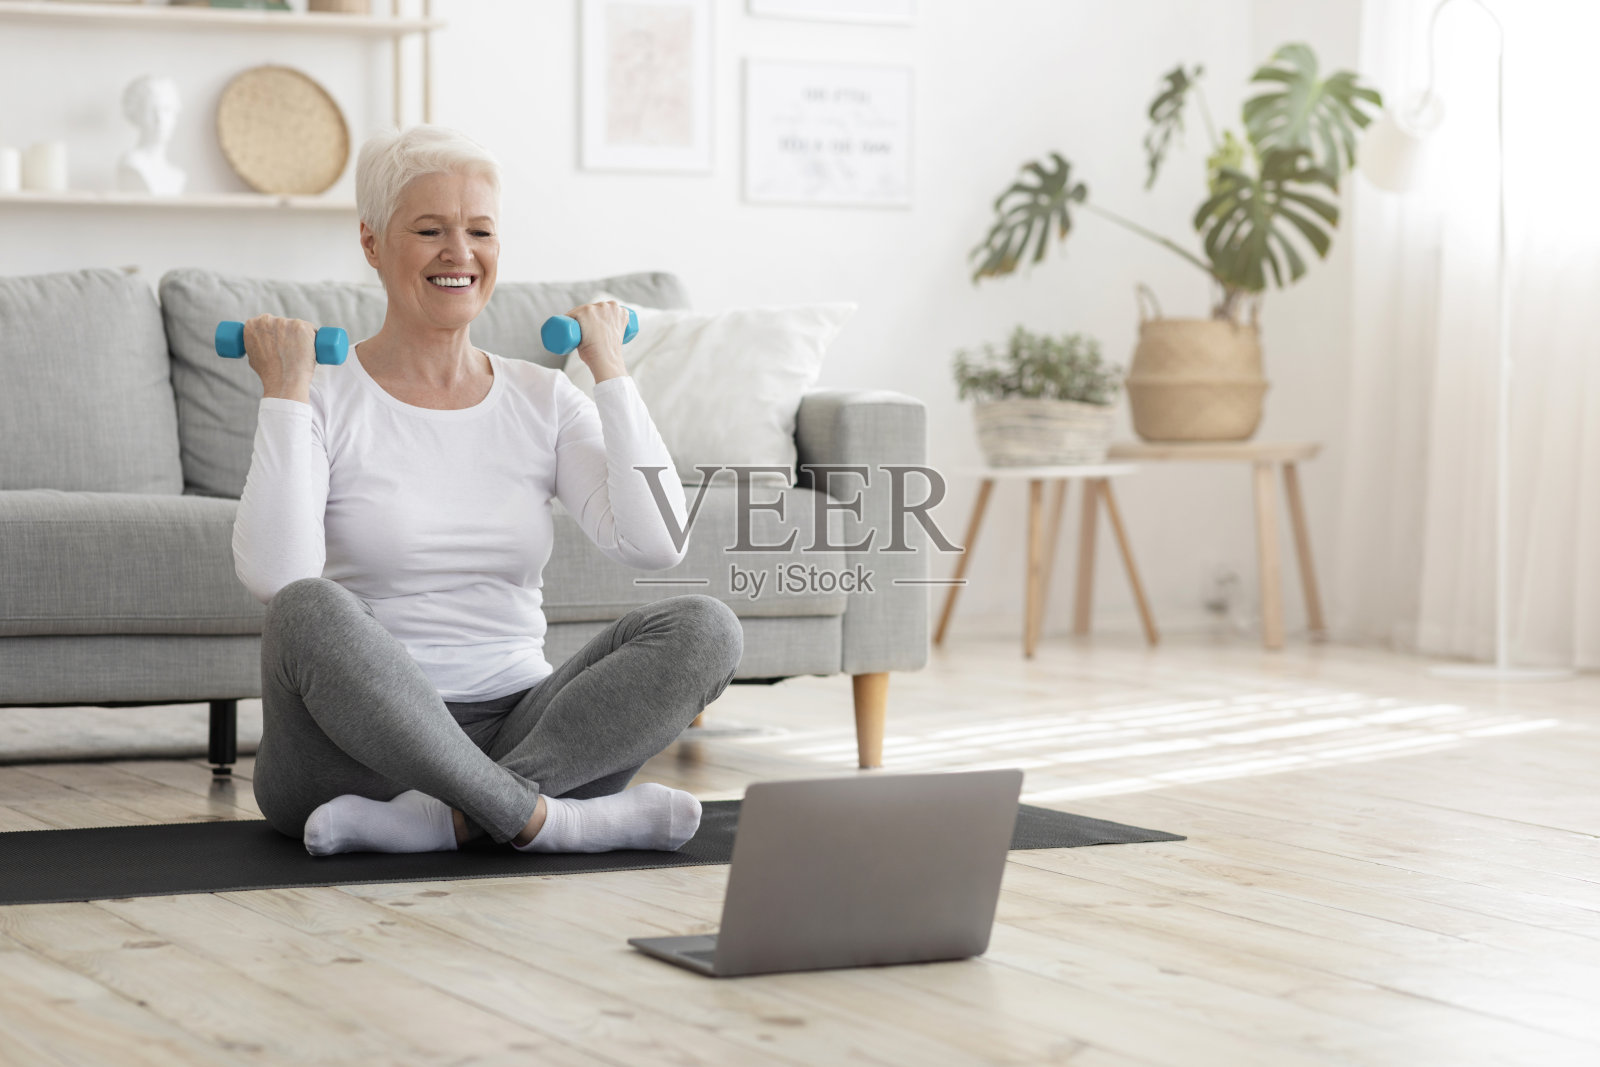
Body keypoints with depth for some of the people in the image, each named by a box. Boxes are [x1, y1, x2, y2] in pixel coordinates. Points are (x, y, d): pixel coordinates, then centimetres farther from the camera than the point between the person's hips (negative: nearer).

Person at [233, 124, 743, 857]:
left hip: (513, 732, 4)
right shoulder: (324, 399, -1)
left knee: (703, 625, -20)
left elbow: (655, 542, -8)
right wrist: (283, 392, -14)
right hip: (360, 742, -4)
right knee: (308, 611, -35)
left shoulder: (543, 401, 10)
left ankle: (437, 821, -27)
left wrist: (609, 369, 0)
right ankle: (539, 818, -28)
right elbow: (275, 576, -20)